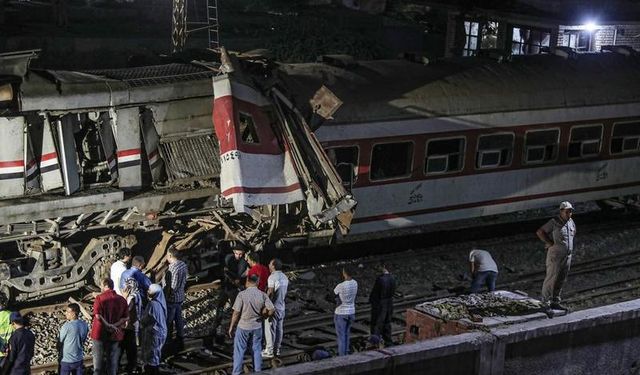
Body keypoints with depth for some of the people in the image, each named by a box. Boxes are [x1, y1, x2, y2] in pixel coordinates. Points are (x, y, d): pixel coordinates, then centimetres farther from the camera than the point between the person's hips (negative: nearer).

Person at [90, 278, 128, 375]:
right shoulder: (122, 300, 0)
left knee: (98, 360, 10)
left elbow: (98, 316, -20)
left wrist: (108, 326, -14)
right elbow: (126, 317, -4)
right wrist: (114, 326, -11)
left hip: (100, 334, -3)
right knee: (112, 360, 13)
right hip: (115, 335, 3)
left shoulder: (99, 298, -11)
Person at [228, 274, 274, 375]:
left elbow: (236, 313, -14)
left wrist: (231, 327, -3)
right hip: (257, 327, 3)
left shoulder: (242, 294, -17)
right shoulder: (262, 295, -8)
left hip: (243, 326, -3)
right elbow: (271, 310, -11)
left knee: (239, 351, 10)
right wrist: (261, 314, 8)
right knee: (257, 350, 17)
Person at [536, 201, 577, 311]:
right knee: (551, 279, -4)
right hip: (555, 255, -7)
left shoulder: (571, 222, 7)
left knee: (561, 280, 10)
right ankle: (545, 302, 4)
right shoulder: (554, 222, -14)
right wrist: (550, 243, -14)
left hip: (567, 256, 7)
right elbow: (540, 232, -14)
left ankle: (555, 302, 18)